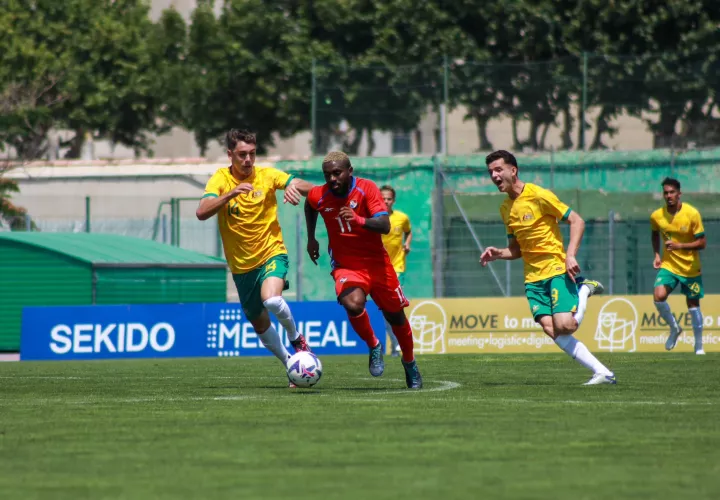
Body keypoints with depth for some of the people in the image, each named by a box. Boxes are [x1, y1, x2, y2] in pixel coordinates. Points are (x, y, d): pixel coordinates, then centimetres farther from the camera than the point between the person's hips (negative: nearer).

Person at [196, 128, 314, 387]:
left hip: (271, 254, -2)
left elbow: (310, 189, -10)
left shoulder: (267, 175, -6)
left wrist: (295, 186, -33)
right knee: (260, 326, 12)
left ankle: (295, 337, -2)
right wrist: (231, 193, -38)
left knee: (271, 300, -31)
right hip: (241, 265, 2)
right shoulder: (221, 179, -8)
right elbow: (202, 213, -24)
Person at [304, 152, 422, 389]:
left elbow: (385, 226, -28)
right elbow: (310, 206, 17)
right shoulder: (318, 196, -11)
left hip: (376, 262, 0)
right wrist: (311, 238, 15)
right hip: (345, 265, 0)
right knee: (353, 304, -31)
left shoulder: (367, 189, -18)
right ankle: (374, 347, -3)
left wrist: (358, 220, -44)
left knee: (395, 316, 11)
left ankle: (409, 363, 37)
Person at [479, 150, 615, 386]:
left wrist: (570, 255, -19)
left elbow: (577, 221, -9)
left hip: (557, 269, -6)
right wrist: (497, 253, 1)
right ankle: (602, 372, -8)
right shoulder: (505, 208, 13)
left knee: (564, 326, -22)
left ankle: (584, 289, 9)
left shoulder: (539, 196, -9)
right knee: (551, 329, -12)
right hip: (533, 277, 6)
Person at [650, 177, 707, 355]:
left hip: (690, 267, -2)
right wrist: (657, 255, 2)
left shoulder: (692, 214, -17)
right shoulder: (656, 216, -7)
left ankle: (699, 345, 26)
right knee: (659, 296, -22)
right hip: (668, 265, 2)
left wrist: (679, 246, -28)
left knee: (693, 305, 7)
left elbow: (702, 243, -14)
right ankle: (674, 328, 5)